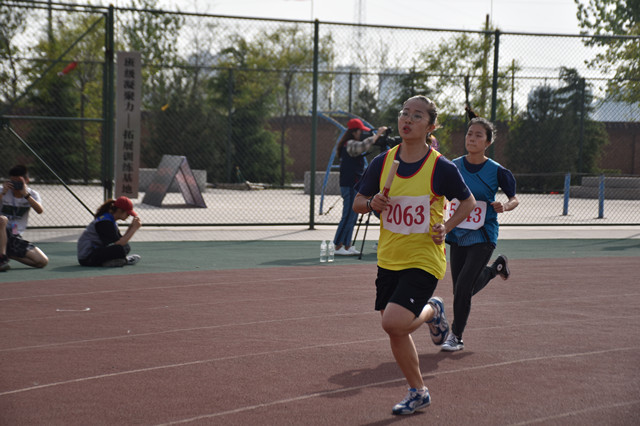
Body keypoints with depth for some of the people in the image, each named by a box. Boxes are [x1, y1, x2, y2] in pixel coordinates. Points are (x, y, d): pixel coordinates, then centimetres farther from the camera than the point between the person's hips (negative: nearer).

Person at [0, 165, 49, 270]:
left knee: (43, 261, -10)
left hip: (16, 238, 3)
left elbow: (40, 210, -19)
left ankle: (9, 254, 9)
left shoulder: (32, 194, 2)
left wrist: (26, 194, -27)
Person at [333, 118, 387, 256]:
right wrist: (377, 134, -24)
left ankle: (347, 246, 15)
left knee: (351, 217, 12)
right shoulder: (350, 144, -14)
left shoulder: (351, 145, 18)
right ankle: (337, 246, -6)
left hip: (354, 186, 10)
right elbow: (364, 145, -31)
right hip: (350, 186, -10)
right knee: (348, 217, -8)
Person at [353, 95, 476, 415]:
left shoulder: (441, 167, -12)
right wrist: (372, 203, -13)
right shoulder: (382, 163, -1)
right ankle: (418, 393, 29)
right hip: (389, 259, 5)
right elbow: (357, 202, 9)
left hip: (424, 260, -5)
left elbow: (468, 201, 4)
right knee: (396, 332, 9)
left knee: (393, 323, -19)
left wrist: (446, 227, -10)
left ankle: (432, 310, 13)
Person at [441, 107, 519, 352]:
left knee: (463, 287, -14)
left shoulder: (496, 171, -10)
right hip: (458, 234, 4)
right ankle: (495, 268, 42)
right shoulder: (454, 166, -1)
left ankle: (456, 336, 5)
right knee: (460, 289, 13)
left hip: (483, 236, -4)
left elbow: (514, 199, 1)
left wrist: (504, 207, -20)